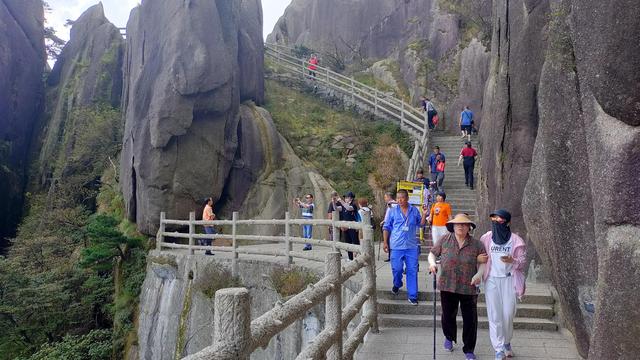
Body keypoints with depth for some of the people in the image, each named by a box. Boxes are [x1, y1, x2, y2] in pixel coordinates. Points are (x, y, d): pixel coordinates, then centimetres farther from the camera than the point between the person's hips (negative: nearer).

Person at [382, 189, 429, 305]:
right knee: (397, 268, -2)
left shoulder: (414, 210, 6)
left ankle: (412, 296, 11)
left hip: (412, 245, 1)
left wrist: (424, 215, -4)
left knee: (412, 271, 2)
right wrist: (385, 242, 1)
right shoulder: (392, 211, 2)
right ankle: (397, 285, 31)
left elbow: (420, 224, 13)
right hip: (397, 246, -1)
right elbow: (387, 227, 6)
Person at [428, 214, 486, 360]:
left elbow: (484, 261, 3)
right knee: (448, 315, 16)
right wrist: (432, 263, -13)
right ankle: (449, 337, 46)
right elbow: (432, 253, 7)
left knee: (470, 319, 4)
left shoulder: (476, 244, -3)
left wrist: (479, 274, -14)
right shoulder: (445, 240, -2)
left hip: (468, 287, 0)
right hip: (448, 287, 1)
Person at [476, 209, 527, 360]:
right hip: (492, 280, 1)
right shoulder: (486, 238, 3)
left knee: (508, 314, 1)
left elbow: (523, 261, 0)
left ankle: (507, 342, 28)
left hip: (508, 280, -1)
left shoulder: (516, 240, -2)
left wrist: (512, 260, -21)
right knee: (494, 315, 0)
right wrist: (480, 258, -10)